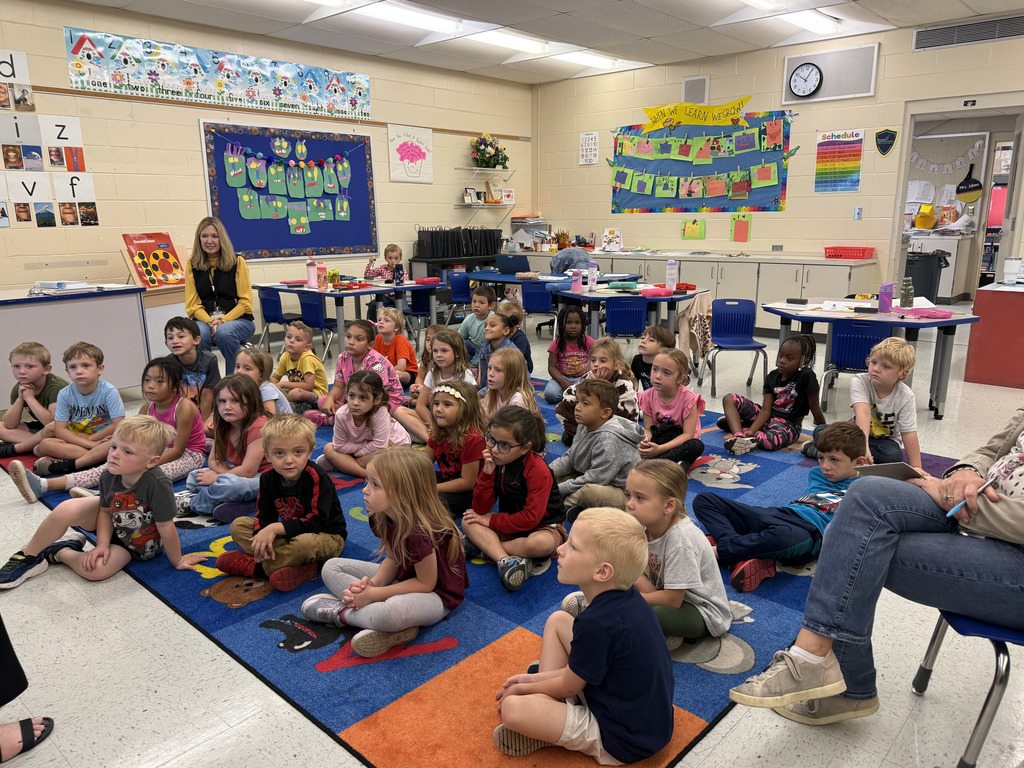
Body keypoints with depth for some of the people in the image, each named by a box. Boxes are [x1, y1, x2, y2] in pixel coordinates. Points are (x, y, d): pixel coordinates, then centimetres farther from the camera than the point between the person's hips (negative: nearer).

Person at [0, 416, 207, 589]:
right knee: (66, 509, -21)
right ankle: (27, 556, 5)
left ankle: (58, 552, 4)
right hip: (110, 527, 4)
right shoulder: (109, 477, -21)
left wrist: (177, 561, -18)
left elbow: (166, 527, -29)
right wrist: (102, 544, -16)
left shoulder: (157, 484, -39)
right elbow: (106, 511, -3)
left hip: (138, 546, -4)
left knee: (95, 570, -28)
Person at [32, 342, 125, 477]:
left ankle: (69, 464, -29)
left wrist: (89, 437, -12)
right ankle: (96, 459, -28)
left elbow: (118, 426, -15)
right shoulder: (65, 394, -4)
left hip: (103, 440, -3)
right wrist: (90, 444, -20)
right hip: (75, 440, 3)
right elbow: (60, 430, -8)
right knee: (45, 444, -23)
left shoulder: (109, 391, -12)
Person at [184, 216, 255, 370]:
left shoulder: (237, 262, 3)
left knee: (224, 332, -35)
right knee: (199, 335, -33)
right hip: (204, 319, 2)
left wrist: (223, 321, -16)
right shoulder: (192, 265, 9)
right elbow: (192, 305, 4)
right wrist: (211, 322, -16)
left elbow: (245, 302, -2)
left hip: (238, 319, -1)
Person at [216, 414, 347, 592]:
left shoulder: (317, 479, -24)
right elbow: (265, 516, -4)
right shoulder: (268, 478, -5)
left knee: (304, 542, -41)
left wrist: (275, 528, -31)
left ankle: (251, 566, -18)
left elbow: (316, 522, -27)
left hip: (326, 536, -7)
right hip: (288, 534, 7)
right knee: (238, 525, -3)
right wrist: (262, 536, -27)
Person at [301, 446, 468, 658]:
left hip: (436, 595, -9)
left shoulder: (420, 532, -32)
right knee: (332, 567, 3)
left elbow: (425, 583, -23)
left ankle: (342, 612, -8)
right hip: (403, 578, 9)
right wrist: (371, 584, -18)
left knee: (391, 613, -43)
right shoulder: (384, 518, -8)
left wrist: (373, 594, -21)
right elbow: (392, 560, 3)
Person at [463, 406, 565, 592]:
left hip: (543, 526, -6)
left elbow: (531, 518, -25)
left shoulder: (538, 470, -23)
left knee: (541, 543, -39)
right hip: (510, 524, 6)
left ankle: (482, 546, -22)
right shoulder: (495, 462, -6)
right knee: (468, 522, -14)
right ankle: (505, 560, -33)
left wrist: (492, 520, -18)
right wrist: (487, 473, -22)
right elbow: (481, 509, -9)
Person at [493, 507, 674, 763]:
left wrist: (522, 689, 4)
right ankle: (543, 706, 8)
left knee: (512, 708, -26)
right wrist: (535, 680, 10)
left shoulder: (596, 625, -32)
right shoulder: (629, 598, -5)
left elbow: (568, 687, -13)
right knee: (557, 620, 12)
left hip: (621, 741, -9)